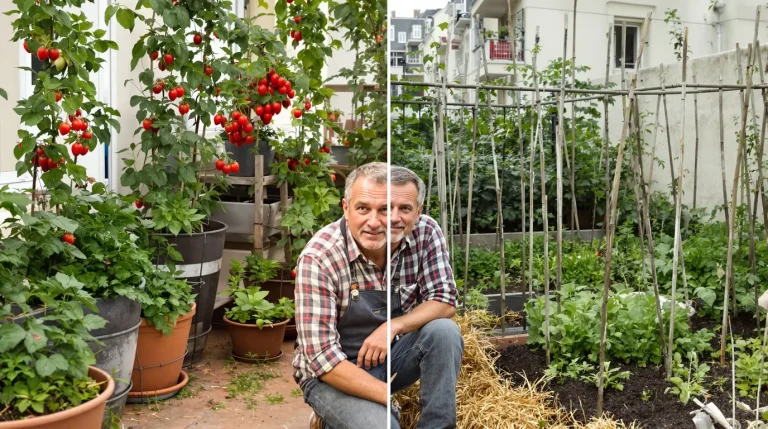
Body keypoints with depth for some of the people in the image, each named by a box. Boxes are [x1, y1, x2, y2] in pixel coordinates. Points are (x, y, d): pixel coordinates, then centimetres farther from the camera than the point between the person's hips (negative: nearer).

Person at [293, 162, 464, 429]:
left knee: (444, 330, -21)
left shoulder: (426, 234, -14)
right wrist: (392, 399, -29)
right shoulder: (318, 258, -25)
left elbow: (445, 301, -6)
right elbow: (322, 357, -25)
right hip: (331, 373, -4)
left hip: (389, 354, 4)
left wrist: (393, 326, -24)